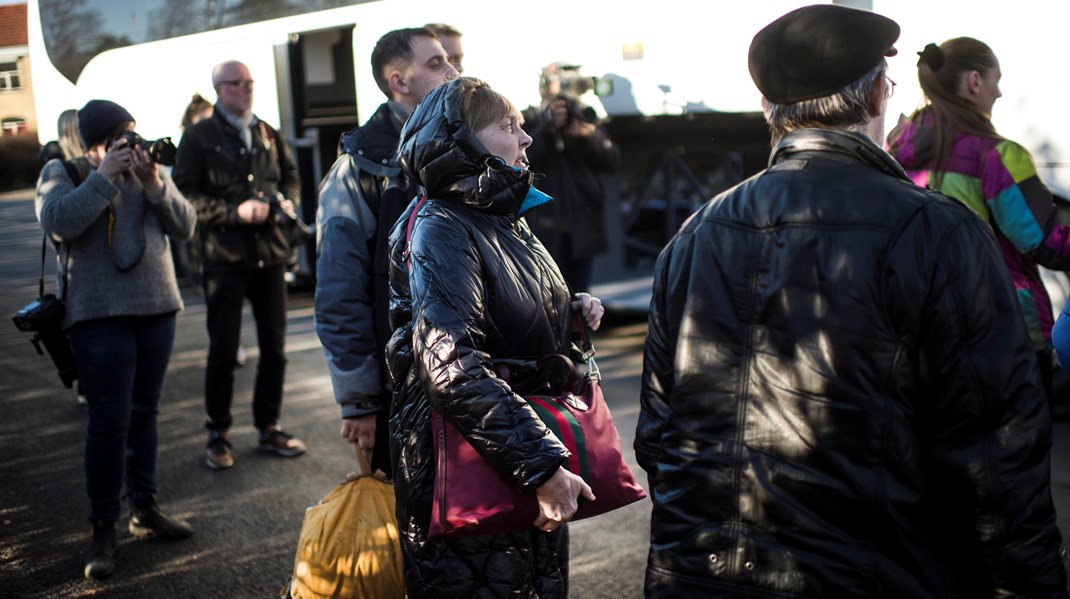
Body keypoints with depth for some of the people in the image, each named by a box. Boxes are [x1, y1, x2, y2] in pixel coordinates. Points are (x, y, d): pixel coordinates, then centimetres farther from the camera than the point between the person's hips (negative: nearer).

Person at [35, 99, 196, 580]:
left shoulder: (149, 170, 11)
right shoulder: (62, 173, 0)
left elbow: (185, 226, 4)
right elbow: (56, 221, -18)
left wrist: (154, 184, -10)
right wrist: (104, 176, -19)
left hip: (157, 308, 5)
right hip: (99, 315, -4)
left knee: (145, 413, 12)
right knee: (109, 421, -6)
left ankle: (144, 508, 25)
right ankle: (103, 528, 5)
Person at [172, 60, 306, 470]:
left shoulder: (268, 135, 14)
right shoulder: (199, 137, -1)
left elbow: (291, 177, 21)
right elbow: (186, 195, -8)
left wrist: (286, 202, -2)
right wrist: (236, 211, -18)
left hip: (270, 253, 4)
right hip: (224, 256, -4)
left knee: (274, 347, 8)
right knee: (222, 350, 1)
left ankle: (269, 427, 22)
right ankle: (218, 435, 14)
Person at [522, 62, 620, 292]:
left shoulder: (587, 118, 14)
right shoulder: (530, 121, 3)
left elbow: (612, 161, 4)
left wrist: (589, 136, -13)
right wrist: (549, 128, -22)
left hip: (583, 227, 4)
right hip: (546, 226, -4)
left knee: (579, 295, 10)